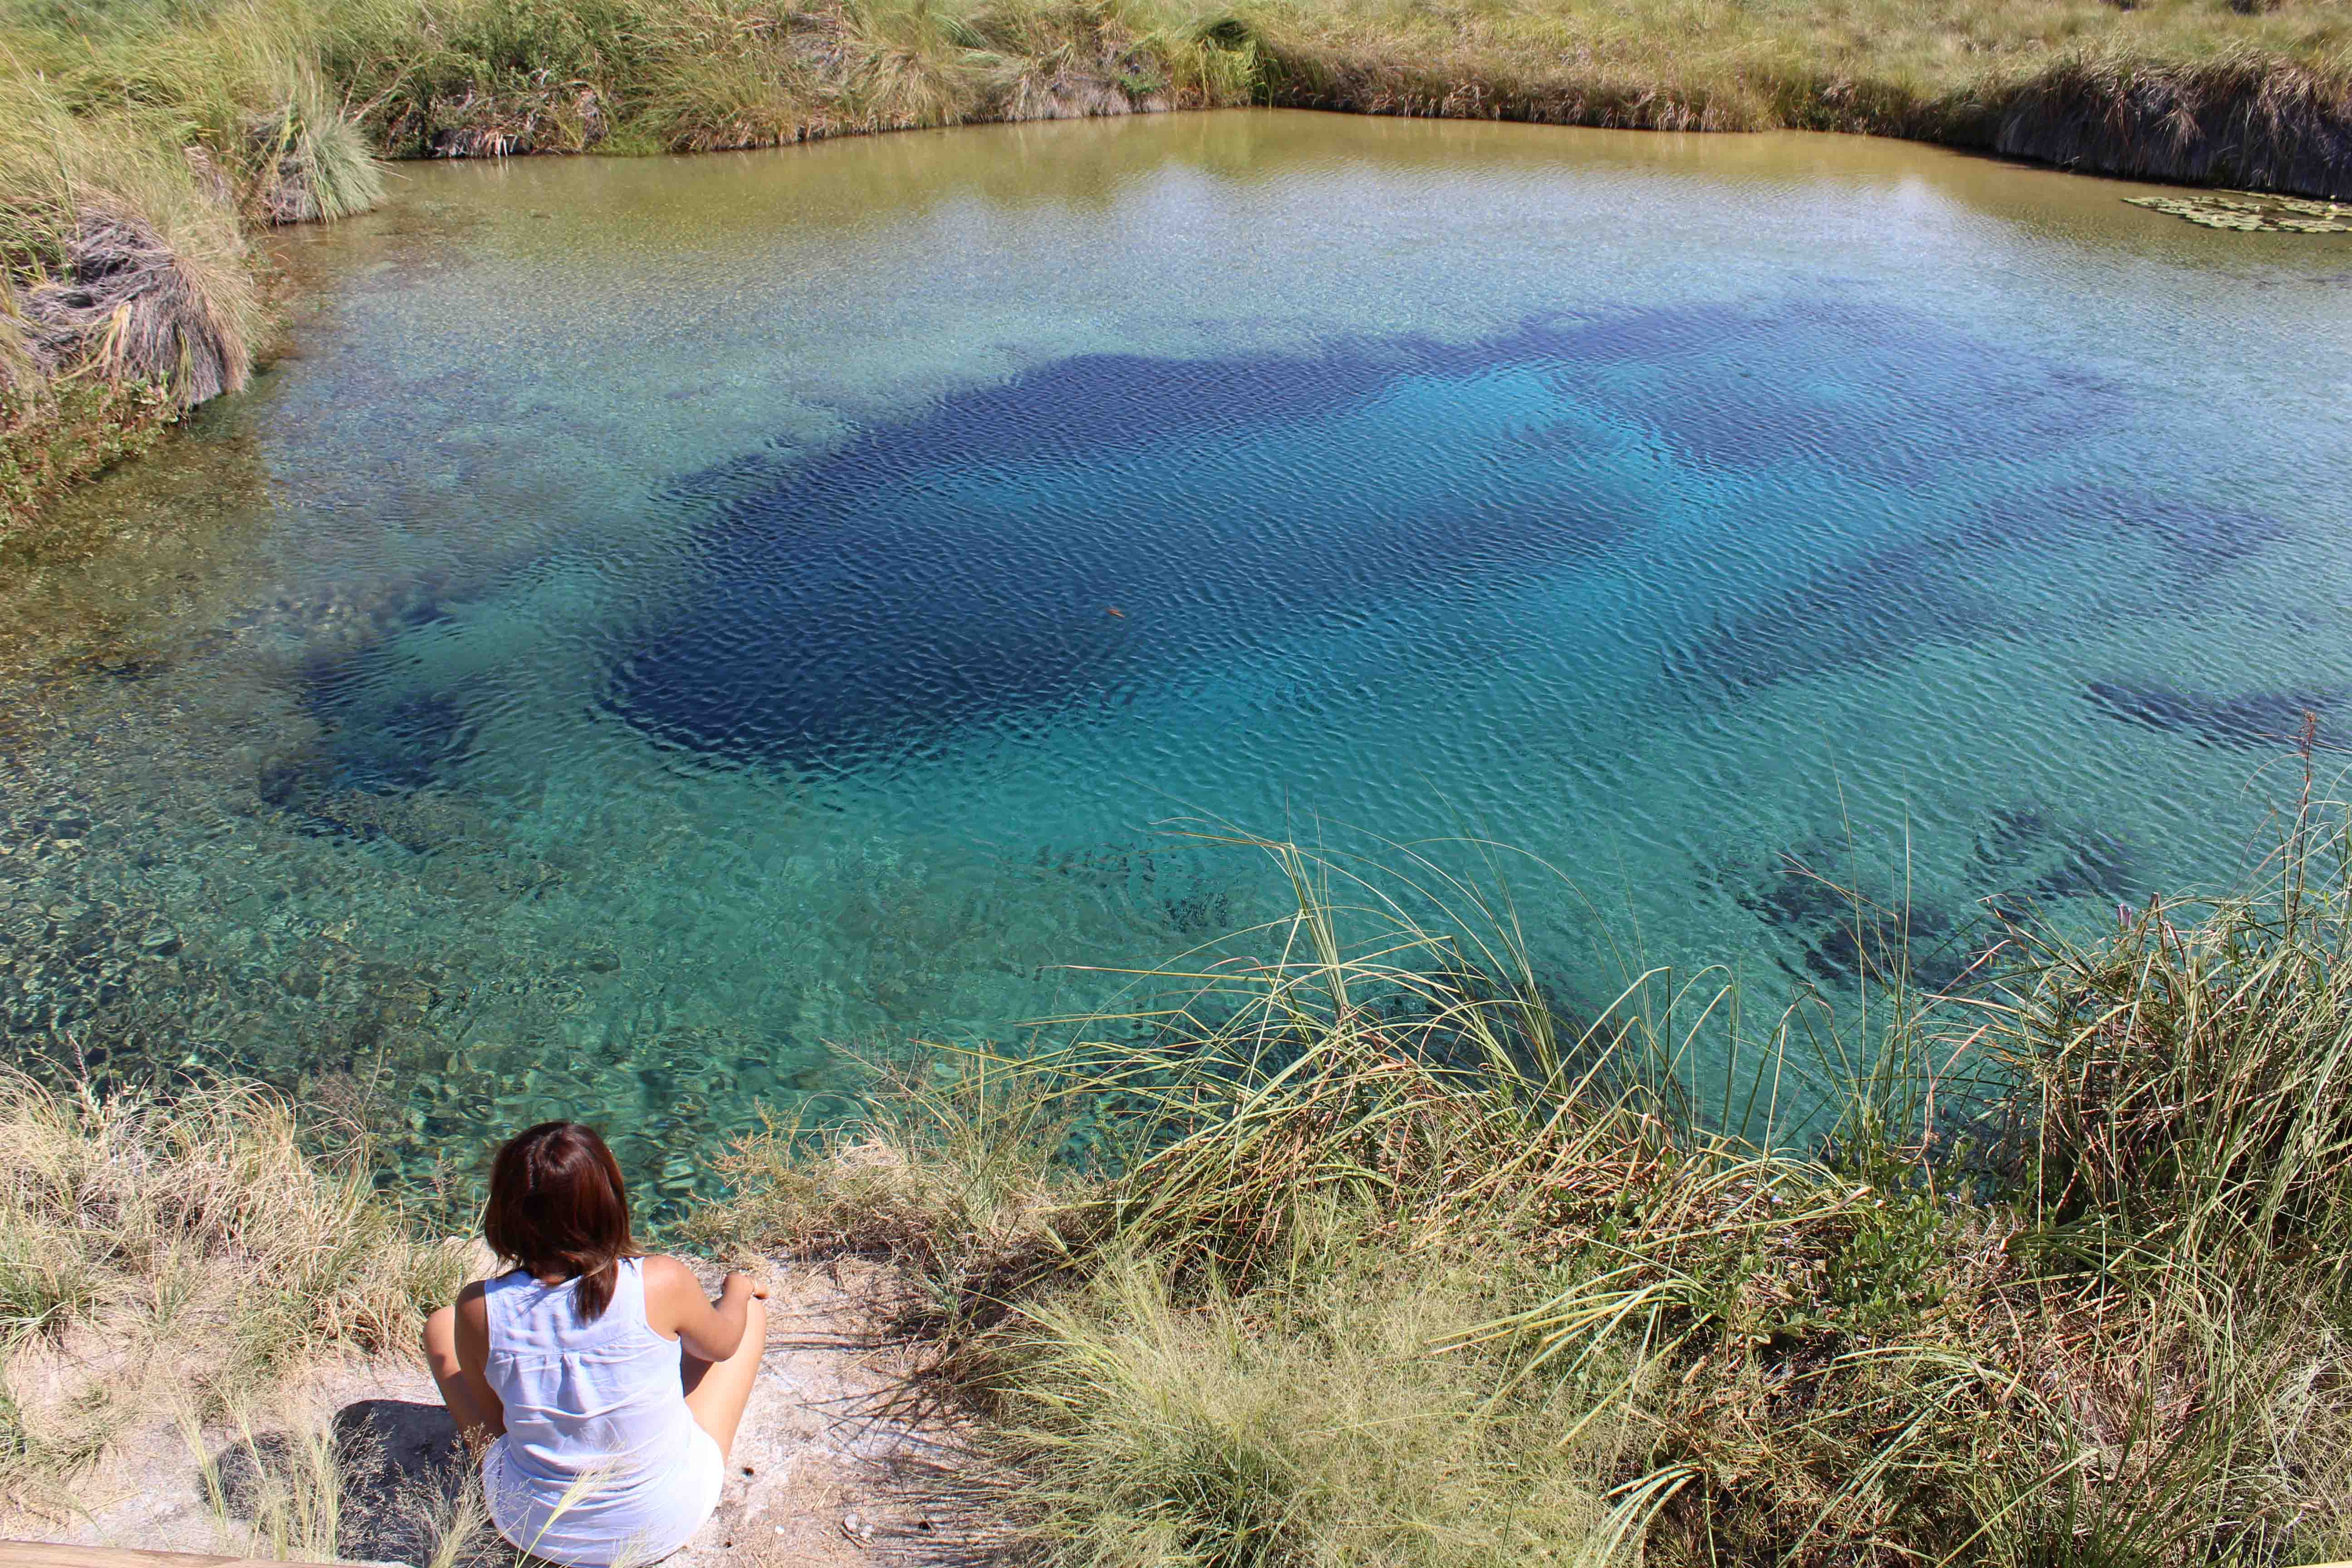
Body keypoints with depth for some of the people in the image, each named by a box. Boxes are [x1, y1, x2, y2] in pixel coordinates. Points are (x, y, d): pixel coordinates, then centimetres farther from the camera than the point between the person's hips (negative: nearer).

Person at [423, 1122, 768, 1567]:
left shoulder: (479, 1310, -22)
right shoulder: (661, 1284, -26)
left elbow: (488, 1409, -2)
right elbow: (721, 1344, -4)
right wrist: (737, 1291, 19)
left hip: (534, 1530, 1)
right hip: (667, 1523, -1)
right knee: (750, 1309, 13)